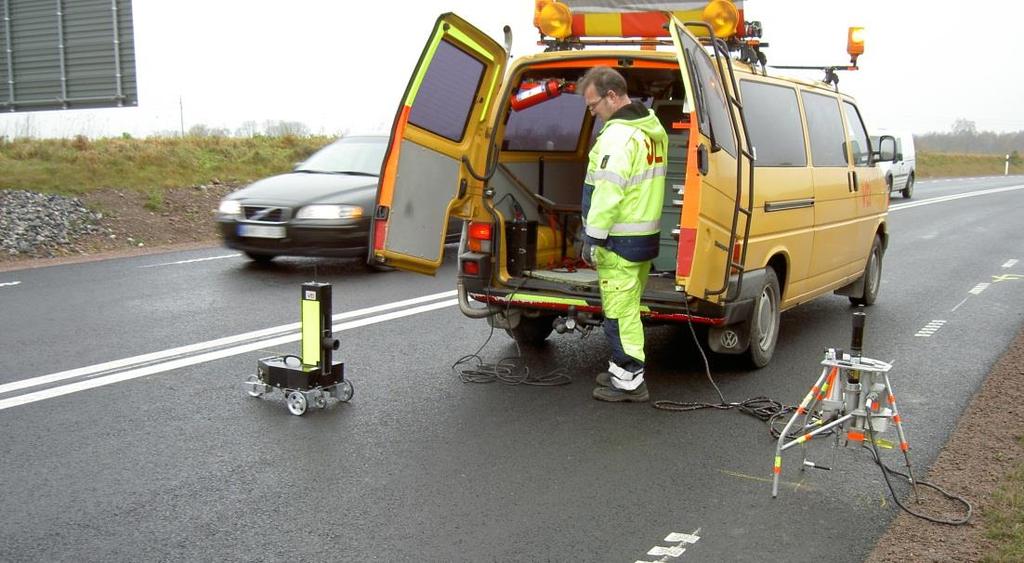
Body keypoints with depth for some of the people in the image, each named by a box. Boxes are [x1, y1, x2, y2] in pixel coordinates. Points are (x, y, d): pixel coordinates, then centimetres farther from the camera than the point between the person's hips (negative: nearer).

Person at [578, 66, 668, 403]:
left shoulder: (619, 135, -18)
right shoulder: (653, 128, 13)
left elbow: (608, 192, -22)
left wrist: (592, 239, -17)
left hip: (620, 240, -10)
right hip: (646, 236, 10)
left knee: (619, 311, -3)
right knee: (628, 308, 18)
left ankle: (629, 382, 4)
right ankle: (622, 370, 29)